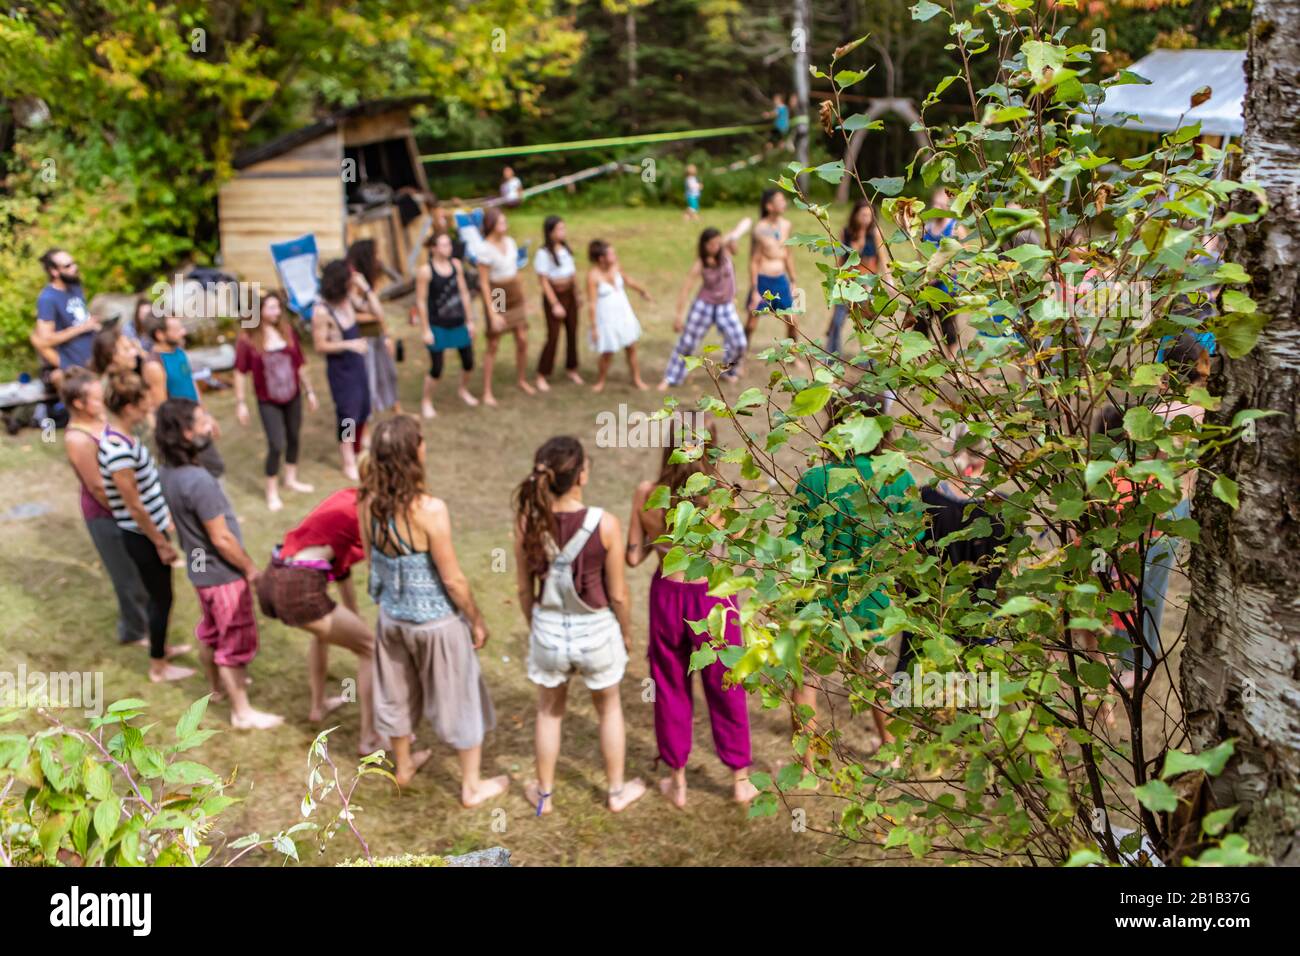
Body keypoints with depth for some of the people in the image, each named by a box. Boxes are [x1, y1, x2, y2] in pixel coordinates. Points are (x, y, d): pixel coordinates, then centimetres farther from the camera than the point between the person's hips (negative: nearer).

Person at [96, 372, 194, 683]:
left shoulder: (118, 434, 0)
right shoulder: (119, 451, -30)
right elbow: (134, 507, -24)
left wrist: (166, 517, 20)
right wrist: (161, 542, -14)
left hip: (151, 528, 9)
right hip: (143, 536, -9)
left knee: (158, 593, 25)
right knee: (161, 597, 7)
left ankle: (160, 646, 45)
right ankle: (159, 667, 24)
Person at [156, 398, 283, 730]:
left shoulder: (167, 472, -4)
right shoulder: (198, 481, -32)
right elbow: (221, 538, -25)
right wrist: (251, 569, -12)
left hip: (199, 567, 9)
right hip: (222, 572, -9)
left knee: (211, 629, 27)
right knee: (237, 640, 6)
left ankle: (217, 686, 48)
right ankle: (242, 712, 19)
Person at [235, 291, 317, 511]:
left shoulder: (287, 331, -3)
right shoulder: (247, 339, -16)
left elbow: (300, 364, 6)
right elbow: (240, 373, -11)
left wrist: (309, 391, 11)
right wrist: (241, 403, -11)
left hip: (292, 396, 5)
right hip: (268, 401, -5)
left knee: (293, 437, 17)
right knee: (276, 445, -6)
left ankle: (291, 479, 38)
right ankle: (272, 492, 11)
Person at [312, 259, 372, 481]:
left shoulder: (347, 298, -3)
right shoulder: (322, 310, -24)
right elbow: (320, 345, -20)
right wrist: (348, 344, -28)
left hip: (357, 362, 8)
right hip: (339, 367, -8)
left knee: (363, 409, 18)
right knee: (347, 414, 0)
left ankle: (358, 452, 38)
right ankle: (349, 464, 13)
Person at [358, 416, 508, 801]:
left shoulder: (368, 503, -11)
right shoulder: (429, 510, -29)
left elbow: (373, 559, 4)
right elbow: (453, 580, -21)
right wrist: (477, 621, -6)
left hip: (392, 615, 6)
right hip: (436, 621, -6)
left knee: (398, 694, 26)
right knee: (460, 701, 15)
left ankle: (403, 766, 49)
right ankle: (472, 786, 30)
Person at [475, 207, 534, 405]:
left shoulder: (510, 242, 3)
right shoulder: (485, 249, -17)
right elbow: (484, 283, -16)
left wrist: (523, 298, 14)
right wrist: (492, 313, -17)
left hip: (515, 297, 6)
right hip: (496, 298, -6)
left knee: (522, 340, 6)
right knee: (493, 346, 0)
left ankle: (521, 380, 27)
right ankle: (487, 392, 8)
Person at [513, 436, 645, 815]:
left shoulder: (527, 522, -15)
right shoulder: (605, 524, -22)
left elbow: (525, 588, -4)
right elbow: (617, 593, -12)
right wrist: (626, 632, 6)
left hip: (548, 630, 2)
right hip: (596, 630, -1)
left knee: (549, 712, 25)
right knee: (609, 709, 25)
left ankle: (543, 794, 41)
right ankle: (617, 791, 41)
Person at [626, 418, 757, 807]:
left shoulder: (646, 494, -13)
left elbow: (633, 557, -6)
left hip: (667, 597, 2)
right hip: (713, 599, -1)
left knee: (671, 690, 20)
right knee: (725, 690, 18)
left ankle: (677, 782, 34)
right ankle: (740, 780, 34)